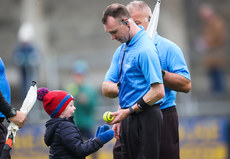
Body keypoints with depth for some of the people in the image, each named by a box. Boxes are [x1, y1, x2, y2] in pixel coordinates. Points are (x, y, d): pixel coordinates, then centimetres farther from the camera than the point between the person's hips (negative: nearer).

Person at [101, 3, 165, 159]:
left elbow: (158, 92, -22)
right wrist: (122, 87, -9)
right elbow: (106, 88, 13)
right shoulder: (121, 50, 15)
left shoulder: (145, 49, -16)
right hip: (128, 119, 9)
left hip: (145, 120, -9)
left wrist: (129, 111, -16)